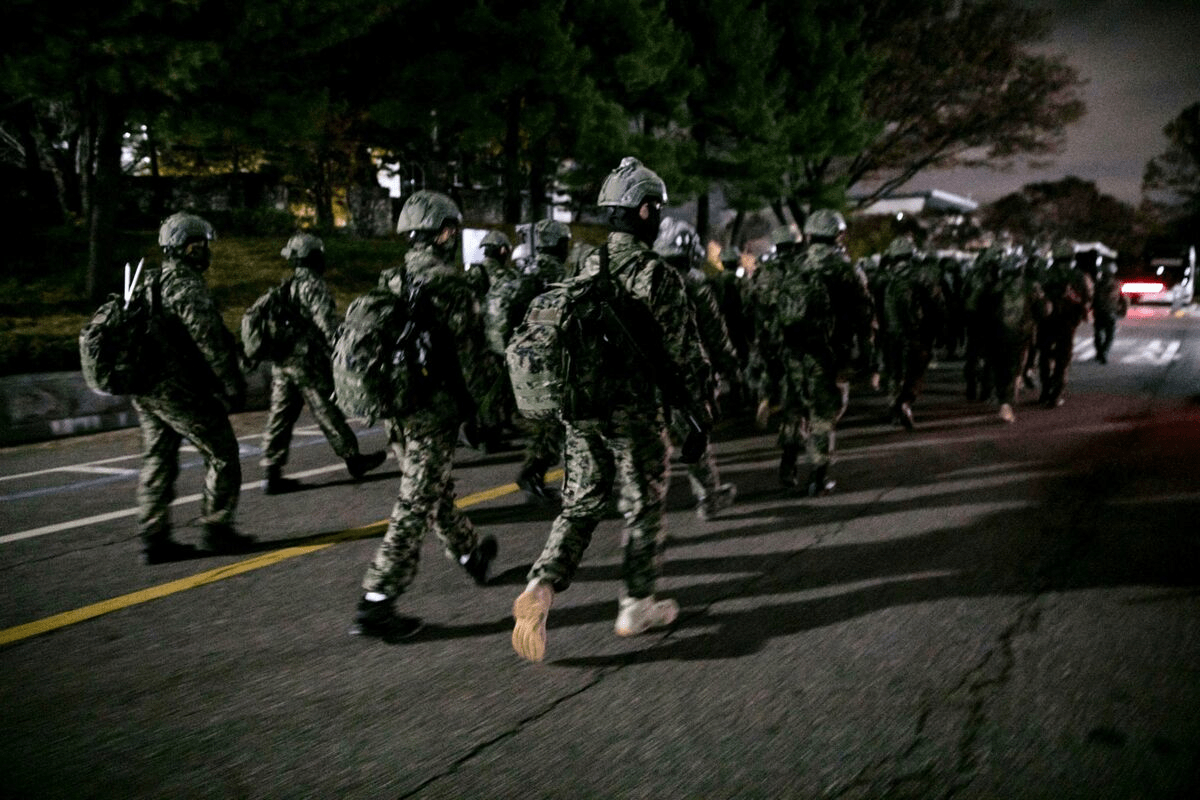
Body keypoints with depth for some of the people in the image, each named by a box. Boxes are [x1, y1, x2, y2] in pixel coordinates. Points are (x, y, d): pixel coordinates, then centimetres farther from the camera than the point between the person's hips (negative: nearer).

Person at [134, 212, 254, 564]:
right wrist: (233, 384, -15)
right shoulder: (187, 286, -15)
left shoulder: (150, 283, 15)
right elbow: (210, 339, -20)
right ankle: (218, 530, 7)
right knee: (222, 455, 3)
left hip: (144, 390, 9)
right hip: (180, 390, -9)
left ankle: (153, 538, 14)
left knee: (158, 462, 12)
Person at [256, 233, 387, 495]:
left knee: (280, 417, 5)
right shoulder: (313, 285, -11)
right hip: (308, 361, -8)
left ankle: (272, 475, 2)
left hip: (281, 362, 8)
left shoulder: (284, 287, 16)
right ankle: (354, 460, 15)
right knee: (329, 414, 3)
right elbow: (326, 322, -21)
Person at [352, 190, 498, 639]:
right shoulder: (450, 285, -15)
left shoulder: (388, 282, 7)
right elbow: (468, 354, -13)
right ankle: (375, 605, -4)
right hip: (435, 411, -8)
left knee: (435, 490, 23)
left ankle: (470, 555, 44)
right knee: (415, 507, -4)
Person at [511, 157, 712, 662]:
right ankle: (636, 607, 22)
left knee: (581, 504, 13)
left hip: (580, 408, 5)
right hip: (635, 412, -5)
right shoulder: (659, 277, -11)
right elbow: (686, 355, -11)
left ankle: (541, 588, -6)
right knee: (643, 509, 11)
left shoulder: (582, 270, 7)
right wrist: (700, 418, -3)